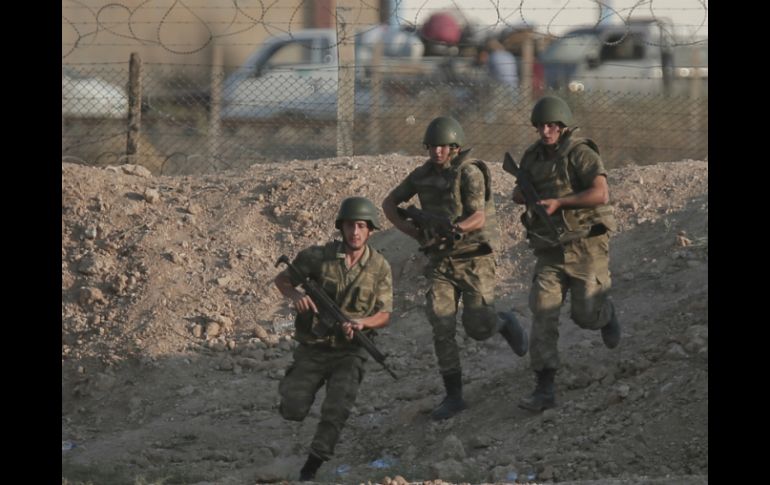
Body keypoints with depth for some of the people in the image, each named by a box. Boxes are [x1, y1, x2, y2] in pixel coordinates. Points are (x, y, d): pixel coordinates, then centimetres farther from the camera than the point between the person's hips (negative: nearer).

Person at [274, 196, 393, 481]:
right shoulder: (319, 257, -8)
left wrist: (362, 322, -22)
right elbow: (281, 280, 4)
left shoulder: (380, 267, -5)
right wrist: (295, 295, -19)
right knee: (292, 411, -12)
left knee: (336, 411, -20)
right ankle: (296, 388, 24)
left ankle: (311, 468, -5)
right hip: (312, 349, 0)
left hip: (349, 352, 0)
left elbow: (384, 314, 0)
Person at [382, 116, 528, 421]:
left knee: (478, 328, -7)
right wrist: (412, 231, -3)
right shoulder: (423, 174, 2)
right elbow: (389, 203, 12)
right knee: (441, 329, -7)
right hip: (440, 261, 4)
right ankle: (453, 396, 0)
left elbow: (478, 218, -24)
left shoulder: (470, 173, -15)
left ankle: (505, 324, 30)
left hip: (474, 259, -4)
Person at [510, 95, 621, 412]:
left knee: (586, 315, -1)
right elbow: (518, 193, 20)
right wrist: (525, 196, -5)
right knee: (543, 314, -9)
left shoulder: (581, 154, -14)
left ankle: (605, 313, 40)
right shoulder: (534, 157, 6)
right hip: (551, 252, 5)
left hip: (586, 246, -5)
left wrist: (558, 202, -26)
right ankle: (544, 390, -11)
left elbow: (601, 194, -26)